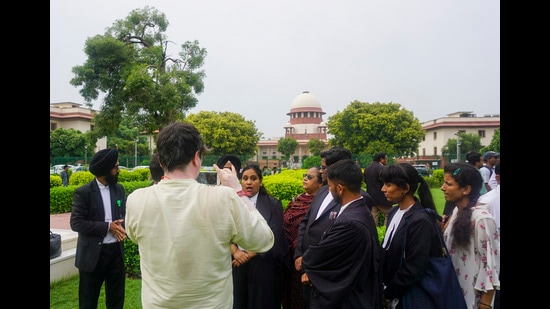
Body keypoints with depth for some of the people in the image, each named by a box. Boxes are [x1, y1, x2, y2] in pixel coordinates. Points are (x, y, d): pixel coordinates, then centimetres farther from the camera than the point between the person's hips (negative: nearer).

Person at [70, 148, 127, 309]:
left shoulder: (119, 189, 4)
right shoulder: (83, 192, -10)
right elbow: (76, 223, -14)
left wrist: (120, 227, -13)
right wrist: (107, 227, -18)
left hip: (116, 251, 4)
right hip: (93, 254, -4)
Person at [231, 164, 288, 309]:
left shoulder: (273, 204, -3)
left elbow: (274, 236, -9)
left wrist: (249, 254, -12)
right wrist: (235, 252, -15)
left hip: (264, 263, -2)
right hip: (237, 262, 3)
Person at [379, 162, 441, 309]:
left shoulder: (420, 221, -22)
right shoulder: (394, 212, 2)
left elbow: (414, 269, -22)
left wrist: (388, 294, -12)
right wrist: (384, 288, 0)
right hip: (390, 290, 7)